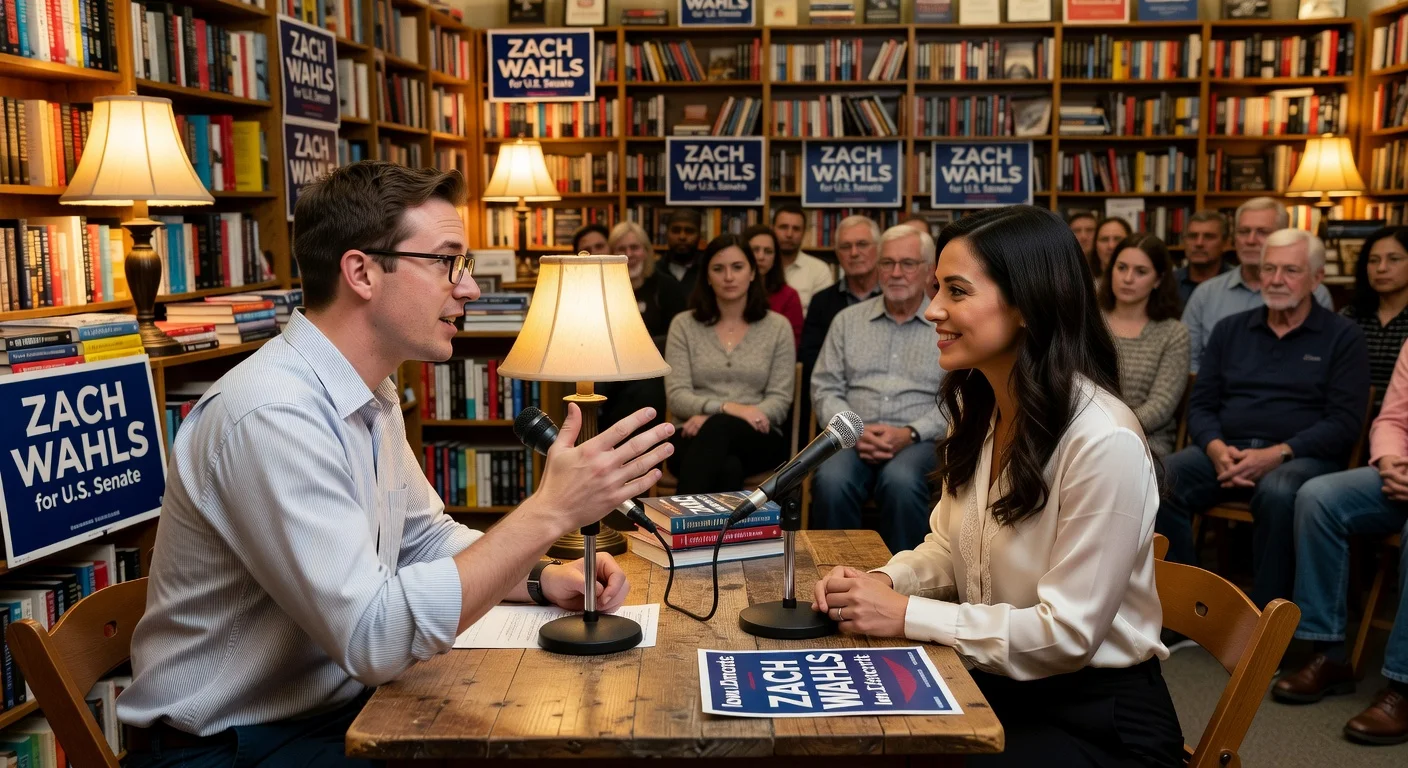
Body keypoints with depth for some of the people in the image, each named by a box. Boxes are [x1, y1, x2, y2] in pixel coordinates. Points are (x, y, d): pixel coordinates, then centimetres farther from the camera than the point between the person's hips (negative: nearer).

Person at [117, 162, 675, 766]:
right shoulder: (271, 415, -26)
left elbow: (426, 536, 14)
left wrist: (541, 579, -3)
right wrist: (549, 511, -29)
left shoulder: (372, 393, 4)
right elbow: (375, 636, -29)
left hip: (338, 702, 8)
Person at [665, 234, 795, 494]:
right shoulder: (684, 325, 11)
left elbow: (780, 401, 1)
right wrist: (727, 407, -20)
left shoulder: (777, 326, 9)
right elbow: (676, 396, 1)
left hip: (757, 437, 0)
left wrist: (714, 419, -15)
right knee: (727, 468, -39)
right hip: (698, 435, 0)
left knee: (718, 430, -39)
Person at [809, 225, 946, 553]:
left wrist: (910, 433, -13)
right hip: (852, 438, 2)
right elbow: (825, 388, 10)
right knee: (831, 482, -32)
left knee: (901, 481, -35)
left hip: (919, 440, -1)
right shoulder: (848, 320, 16)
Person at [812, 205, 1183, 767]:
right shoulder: (975, 410, 2)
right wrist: (885, 582, -10)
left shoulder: (1104, 442, -24)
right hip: (997, 687, 7)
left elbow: (1066, 632, -22)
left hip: (1096, 719, -6)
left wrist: (906, 615, -21)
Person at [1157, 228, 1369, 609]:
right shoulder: (1230, 330, 17)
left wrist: (1276, 455, -17)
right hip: (1226, 451, 3)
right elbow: (1200, 404, 13)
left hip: (1302, 457, -3)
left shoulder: (1343, 337, 7)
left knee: (1278, 493, -39)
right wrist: (1217, 449, -10)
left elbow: (1344, 422, -3)